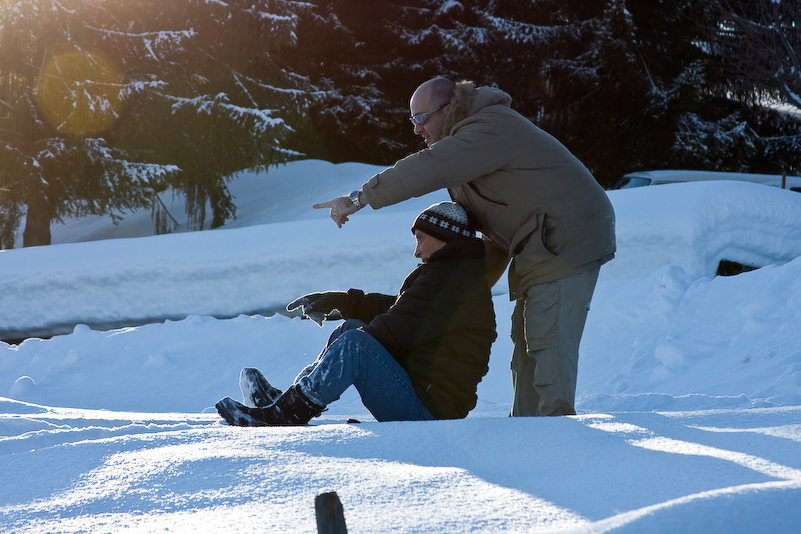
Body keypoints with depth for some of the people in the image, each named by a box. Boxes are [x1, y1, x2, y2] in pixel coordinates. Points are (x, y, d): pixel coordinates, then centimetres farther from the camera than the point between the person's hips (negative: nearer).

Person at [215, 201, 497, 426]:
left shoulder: (451, 279, -14)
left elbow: (397, 330, -19)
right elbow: (393, 308, 24)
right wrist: (341, 301, 17)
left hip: (427, 408, -11)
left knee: (354, 343, -28)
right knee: (351, 327, 15)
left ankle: (281, 414, -25)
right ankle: (285, 399, 3)